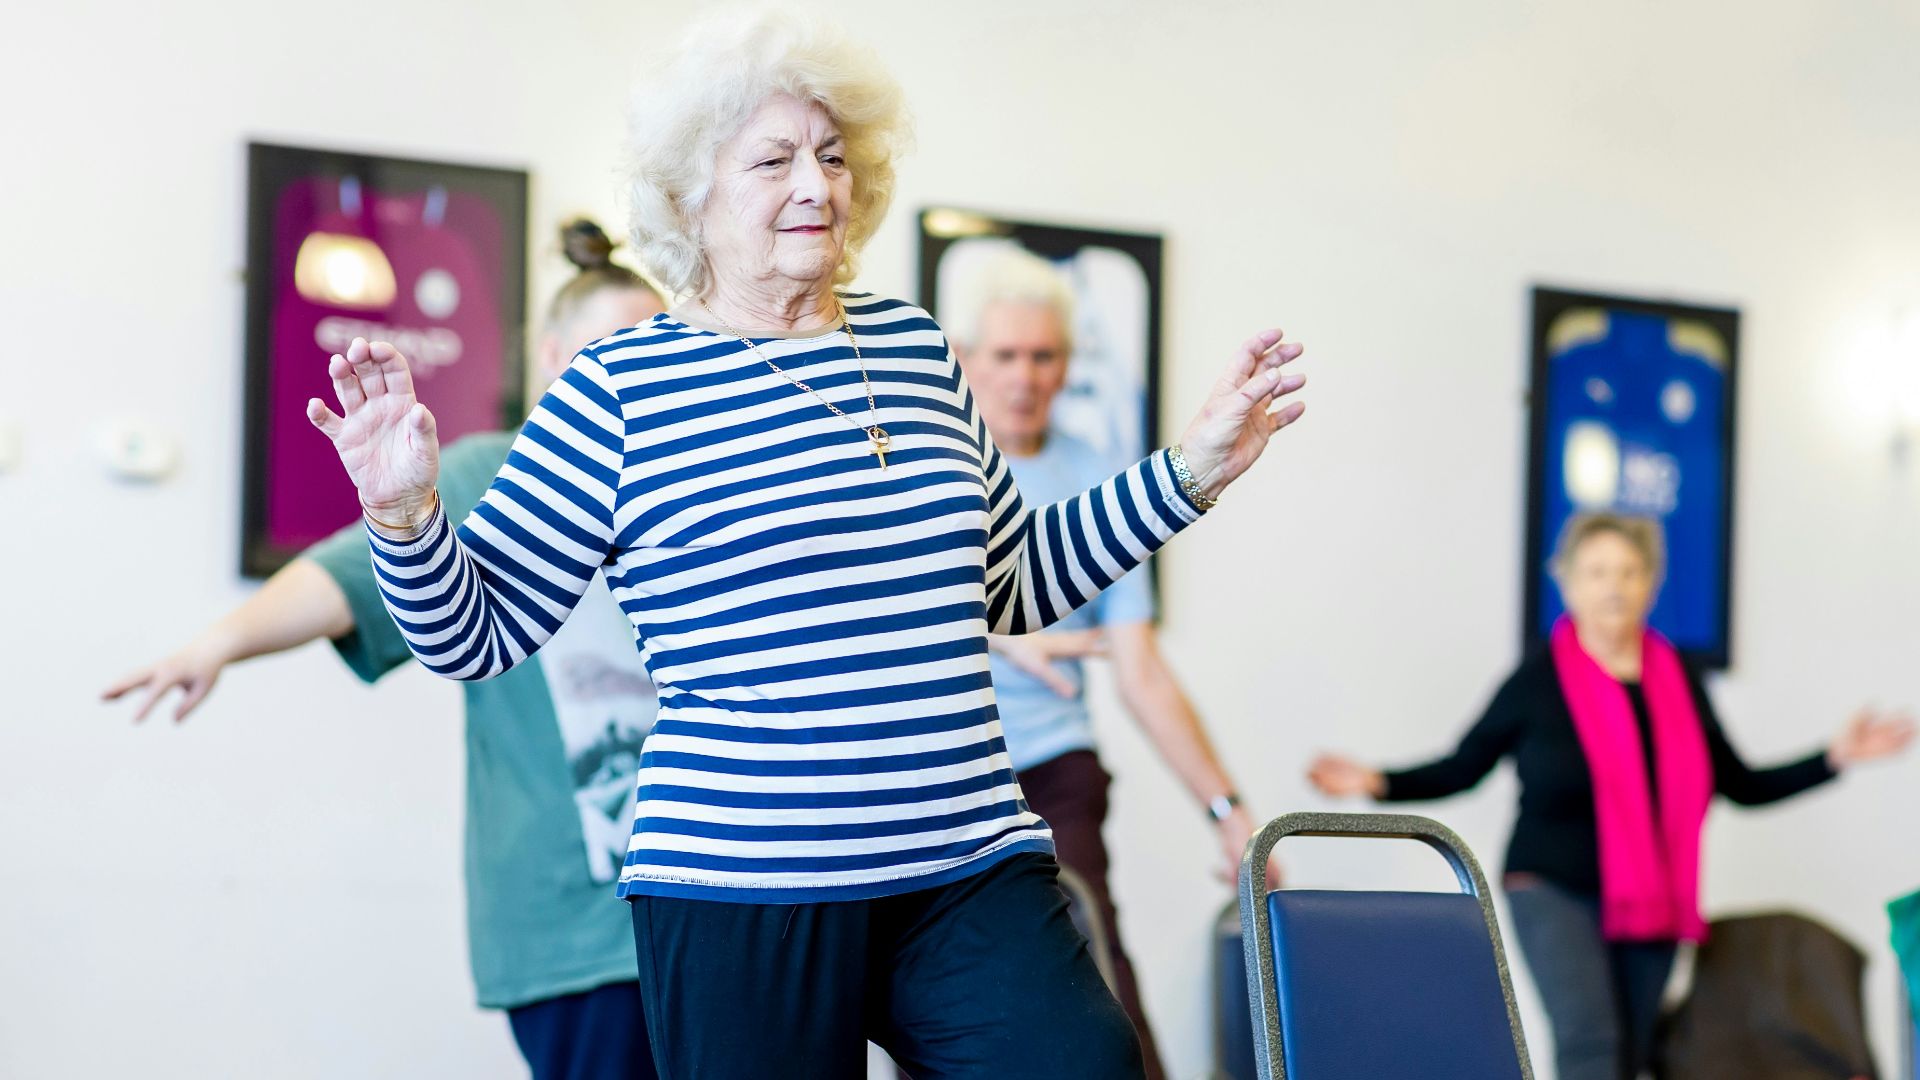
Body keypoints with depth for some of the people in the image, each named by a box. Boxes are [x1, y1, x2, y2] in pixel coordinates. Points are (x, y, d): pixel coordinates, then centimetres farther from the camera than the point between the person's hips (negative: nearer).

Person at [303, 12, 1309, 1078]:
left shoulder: (916, 347, 12)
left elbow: (1011, 583, 23)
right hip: (742, 897, -3)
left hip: (973, 873, 4)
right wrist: (404, 513, -19)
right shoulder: (621, 388, -2)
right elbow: (476, 630, 0)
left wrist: (1189, 471, 19)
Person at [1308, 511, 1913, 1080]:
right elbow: (1461, 769, 1)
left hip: (1650, 906, 5)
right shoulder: (1538, 681, -4)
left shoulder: (1678, 682, 8)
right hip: (1554, 891, -5)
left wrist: (1837, 757, 6)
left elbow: (1743, 786, 14)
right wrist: (1379, 784, -14)